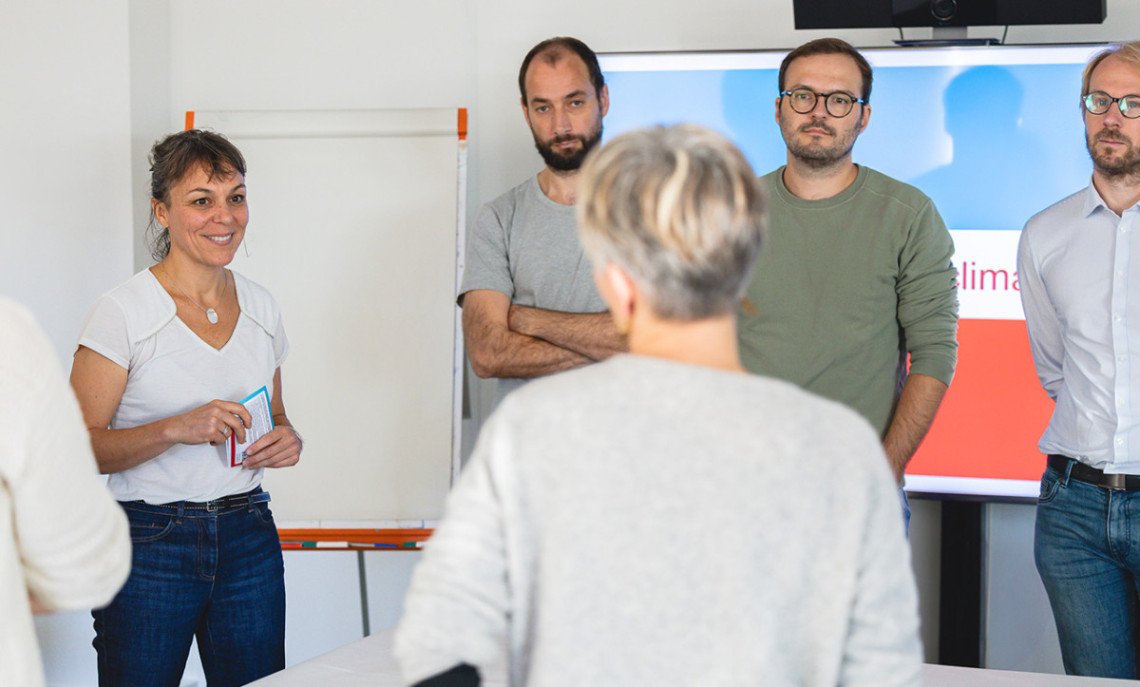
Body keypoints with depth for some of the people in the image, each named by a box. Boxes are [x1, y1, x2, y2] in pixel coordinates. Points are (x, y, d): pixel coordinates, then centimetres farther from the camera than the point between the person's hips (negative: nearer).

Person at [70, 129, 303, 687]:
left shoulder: (260, 308, 8)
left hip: (248, 537, 5)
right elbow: (80, 447, -10)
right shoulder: (123, 311, -8)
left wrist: (287, 439, -3)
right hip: (148, 542, -4)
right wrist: (178, 428, -23)